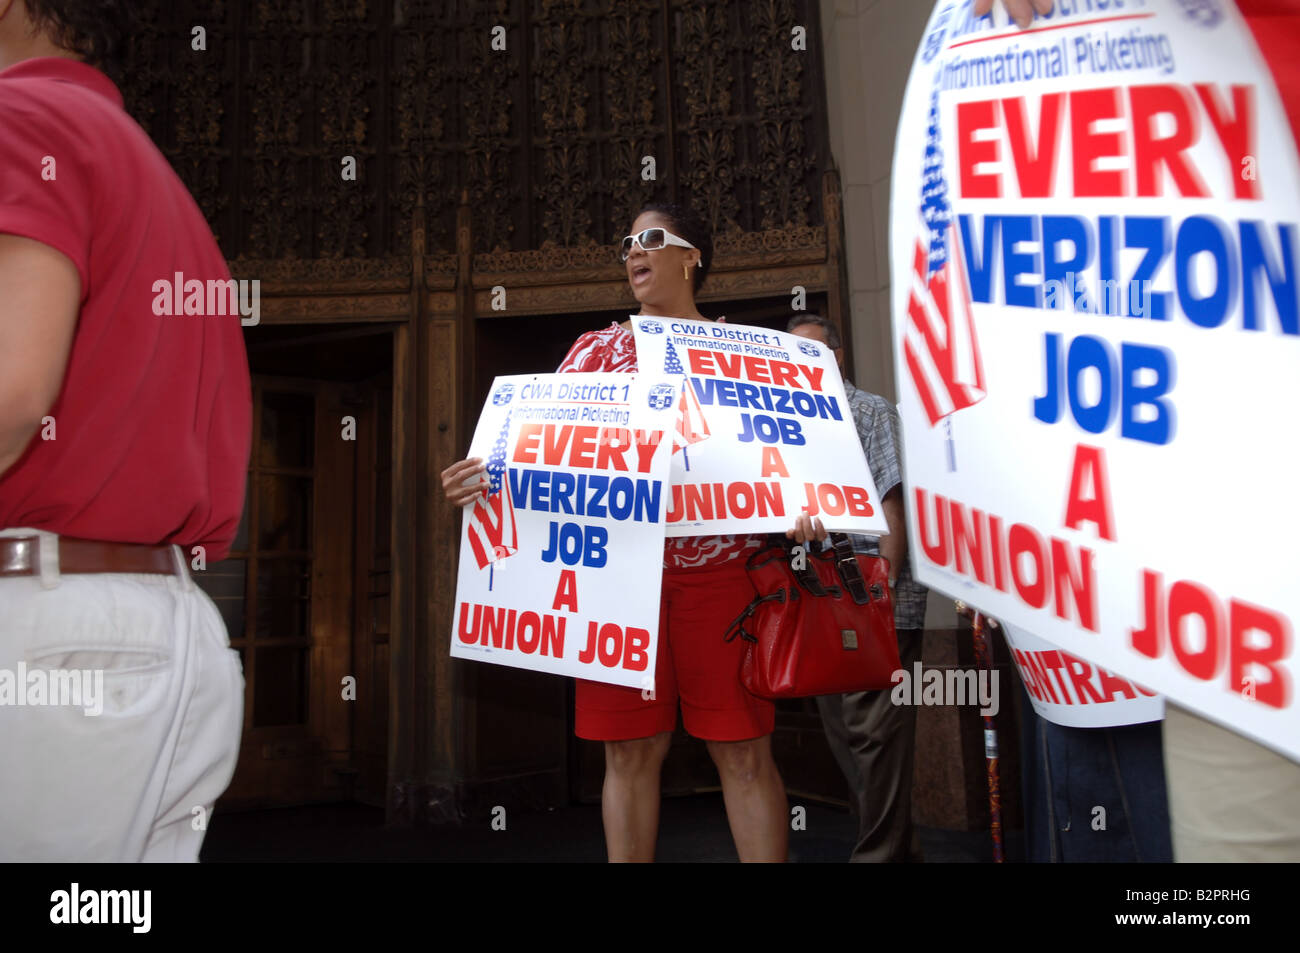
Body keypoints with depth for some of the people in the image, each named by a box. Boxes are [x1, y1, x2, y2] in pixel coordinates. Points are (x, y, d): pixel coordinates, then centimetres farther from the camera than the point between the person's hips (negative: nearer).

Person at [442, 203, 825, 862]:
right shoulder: (597, 349, 15)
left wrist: (800, 509, -13)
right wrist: (483, 473, -12)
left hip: (720, 568, -1)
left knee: (744, 750, 3)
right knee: (632, 749, 7)